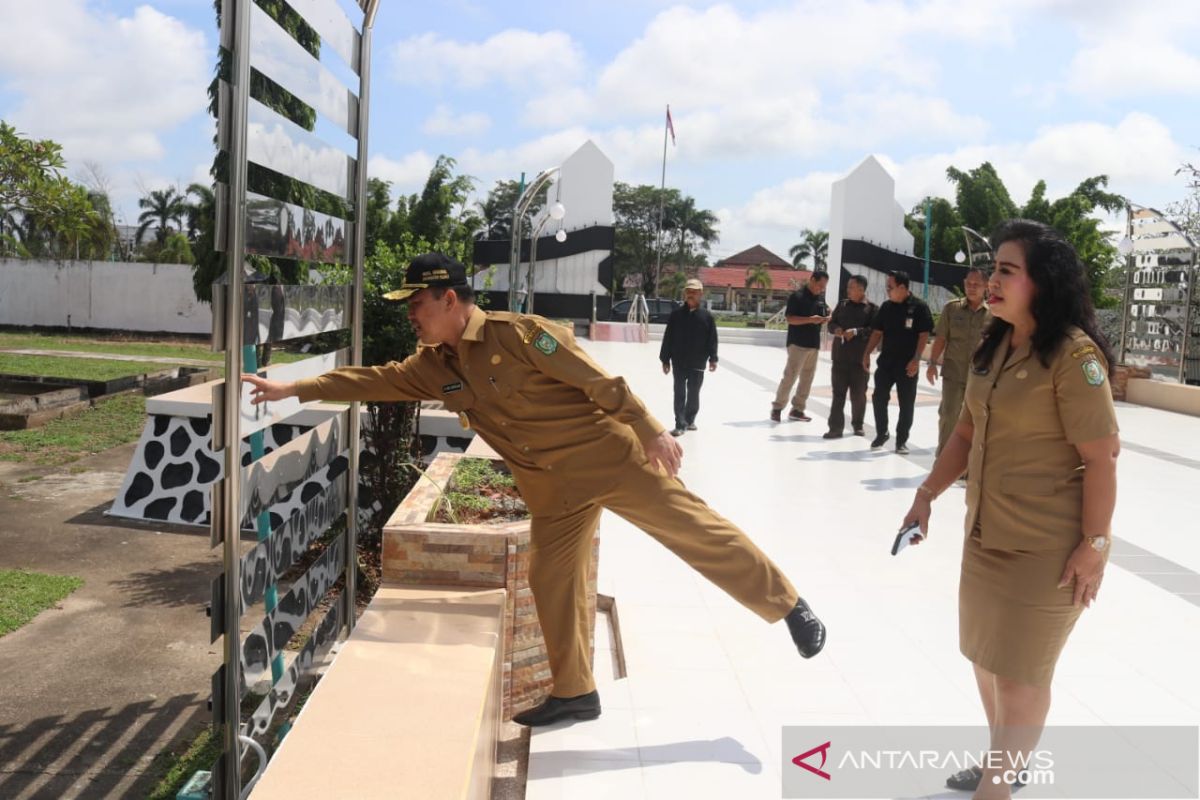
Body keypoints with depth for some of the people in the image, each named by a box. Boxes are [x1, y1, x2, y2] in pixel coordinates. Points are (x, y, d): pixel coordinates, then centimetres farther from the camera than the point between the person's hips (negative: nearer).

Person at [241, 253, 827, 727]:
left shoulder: (516, 333, -17)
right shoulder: (434, 367, 4)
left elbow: (600, 382, -17)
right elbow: (373, 380, 7)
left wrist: (651, 432, -17)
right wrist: (289, 389, 3)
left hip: (608, 454, -6)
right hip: (553, 486, 6)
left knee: (694, 531, -2)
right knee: (551, 582, 7)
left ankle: (787, 606, 14)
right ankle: (574, 692, 24)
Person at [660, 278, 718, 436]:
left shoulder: (706, 316, -1)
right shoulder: (676, 314, -2)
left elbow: (712, 339, 0)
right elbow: (668, 338, 0)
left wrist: (713, 358, -8)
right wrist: (665, 359, -2)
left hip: (698, 363, 1)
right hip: (679, 362, -1)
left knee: (694, 393, 11)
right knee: (680, 393, -1)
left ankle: (690, 420, 28)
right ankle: (680, 424, 1)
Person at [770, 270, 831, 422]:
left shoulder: (820, 299, 12)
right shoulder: (797, 296, -10)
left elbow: (823, 318, 21)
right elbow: (790, 319, -14)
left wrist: (827, 319, -3)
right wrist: (810, 319, -25)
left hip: (814, 344, 7)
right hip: (797, 343, -7)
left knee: (807, 378, 8)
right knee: (790, 376, -8)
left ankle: (797, 409, 15)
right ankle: (777, 408, 1)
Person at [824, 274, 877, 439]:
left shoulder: (871, 308, -3)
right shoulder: (842, 305, 11)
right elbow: (831, 323, 13)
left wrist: (856, 332, -22)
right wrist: (836, 329, -9)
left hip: (859, 357, -3)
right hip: (840, 356, 3)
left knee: (858, 394, 9)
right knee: (838, 393, 1)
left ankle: (857, 424, 26)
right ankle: (836, 427, 2)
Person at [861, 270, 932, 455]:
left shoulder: (919, 307, -9)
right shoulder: (886, 306, 5)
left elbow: (924, 335, -10)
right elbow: (877, 332, 10)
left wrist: (916, 359, -17)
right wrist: (867, 354, 4)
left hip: (907, 364, -4)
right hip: (886, 361, 4)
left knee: (906, 404, 4)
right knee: (878, 398, 5)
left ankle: (902, 439, 16)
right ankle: (881, 433, 23)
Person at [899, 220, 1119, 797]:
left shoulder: (1073, 355, -19)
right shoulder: (994, 347, 5)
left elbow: (1101, 459, -19)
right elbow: (967, 433, 12)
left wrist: (1094, 545, -18)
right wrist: (926, 495, 7)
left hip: (1045, 547, -8)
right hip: (985, 533, 8)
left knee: (1019, 673, 8)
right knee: (985, 656, 21)